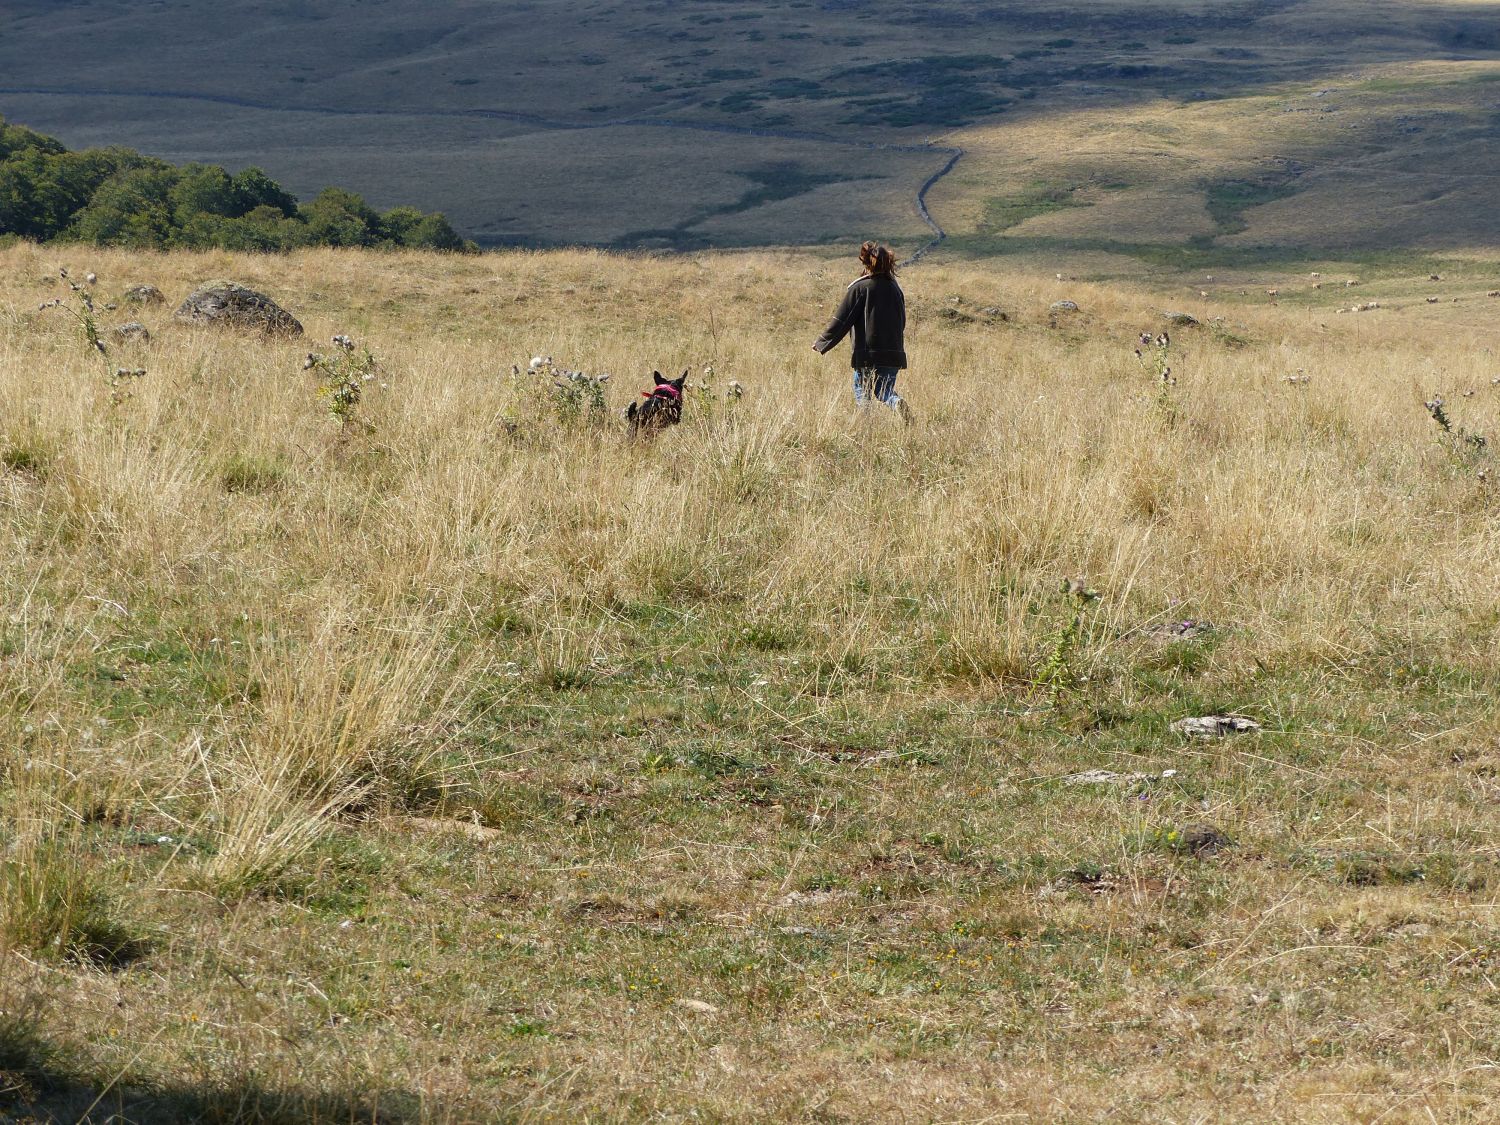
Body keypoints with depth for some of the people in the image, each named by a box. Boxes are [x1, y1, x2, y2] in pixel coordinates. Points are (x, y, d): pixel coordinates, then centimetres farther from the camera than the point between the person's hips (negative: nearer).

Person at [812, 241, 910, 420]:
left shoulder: (859, 288, -7)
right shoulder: (895, 287, 9)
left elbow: (841, 321, -6)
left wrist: (822, 344, 4)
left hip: (867, 353, -5)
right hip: (894, 354, 5)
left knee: (862, 393, 7)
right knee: (884, 391, 16)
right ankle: (897, 402, -15)